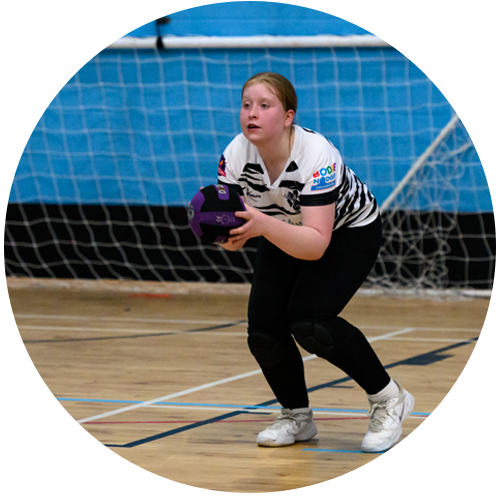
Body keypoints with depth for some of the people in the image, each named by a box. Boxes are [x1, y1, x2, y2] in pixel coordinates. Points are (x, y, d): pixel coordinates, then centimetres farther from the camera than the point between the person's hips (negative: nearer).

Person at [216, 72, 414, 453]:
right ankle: (297, 417, 14)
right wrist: (231, 235, -41)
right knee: (263, 331, -13)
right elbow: (233, 226, -17)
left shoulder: (317, 156, -36)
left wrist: (264, 225, -55)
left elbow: (316, 244, -40)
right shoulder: (235, 156, -21)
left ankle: (388, 398, -5)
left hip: (350, 230, -5)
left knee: (309, 323, -25)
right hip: (285, 234, 5)